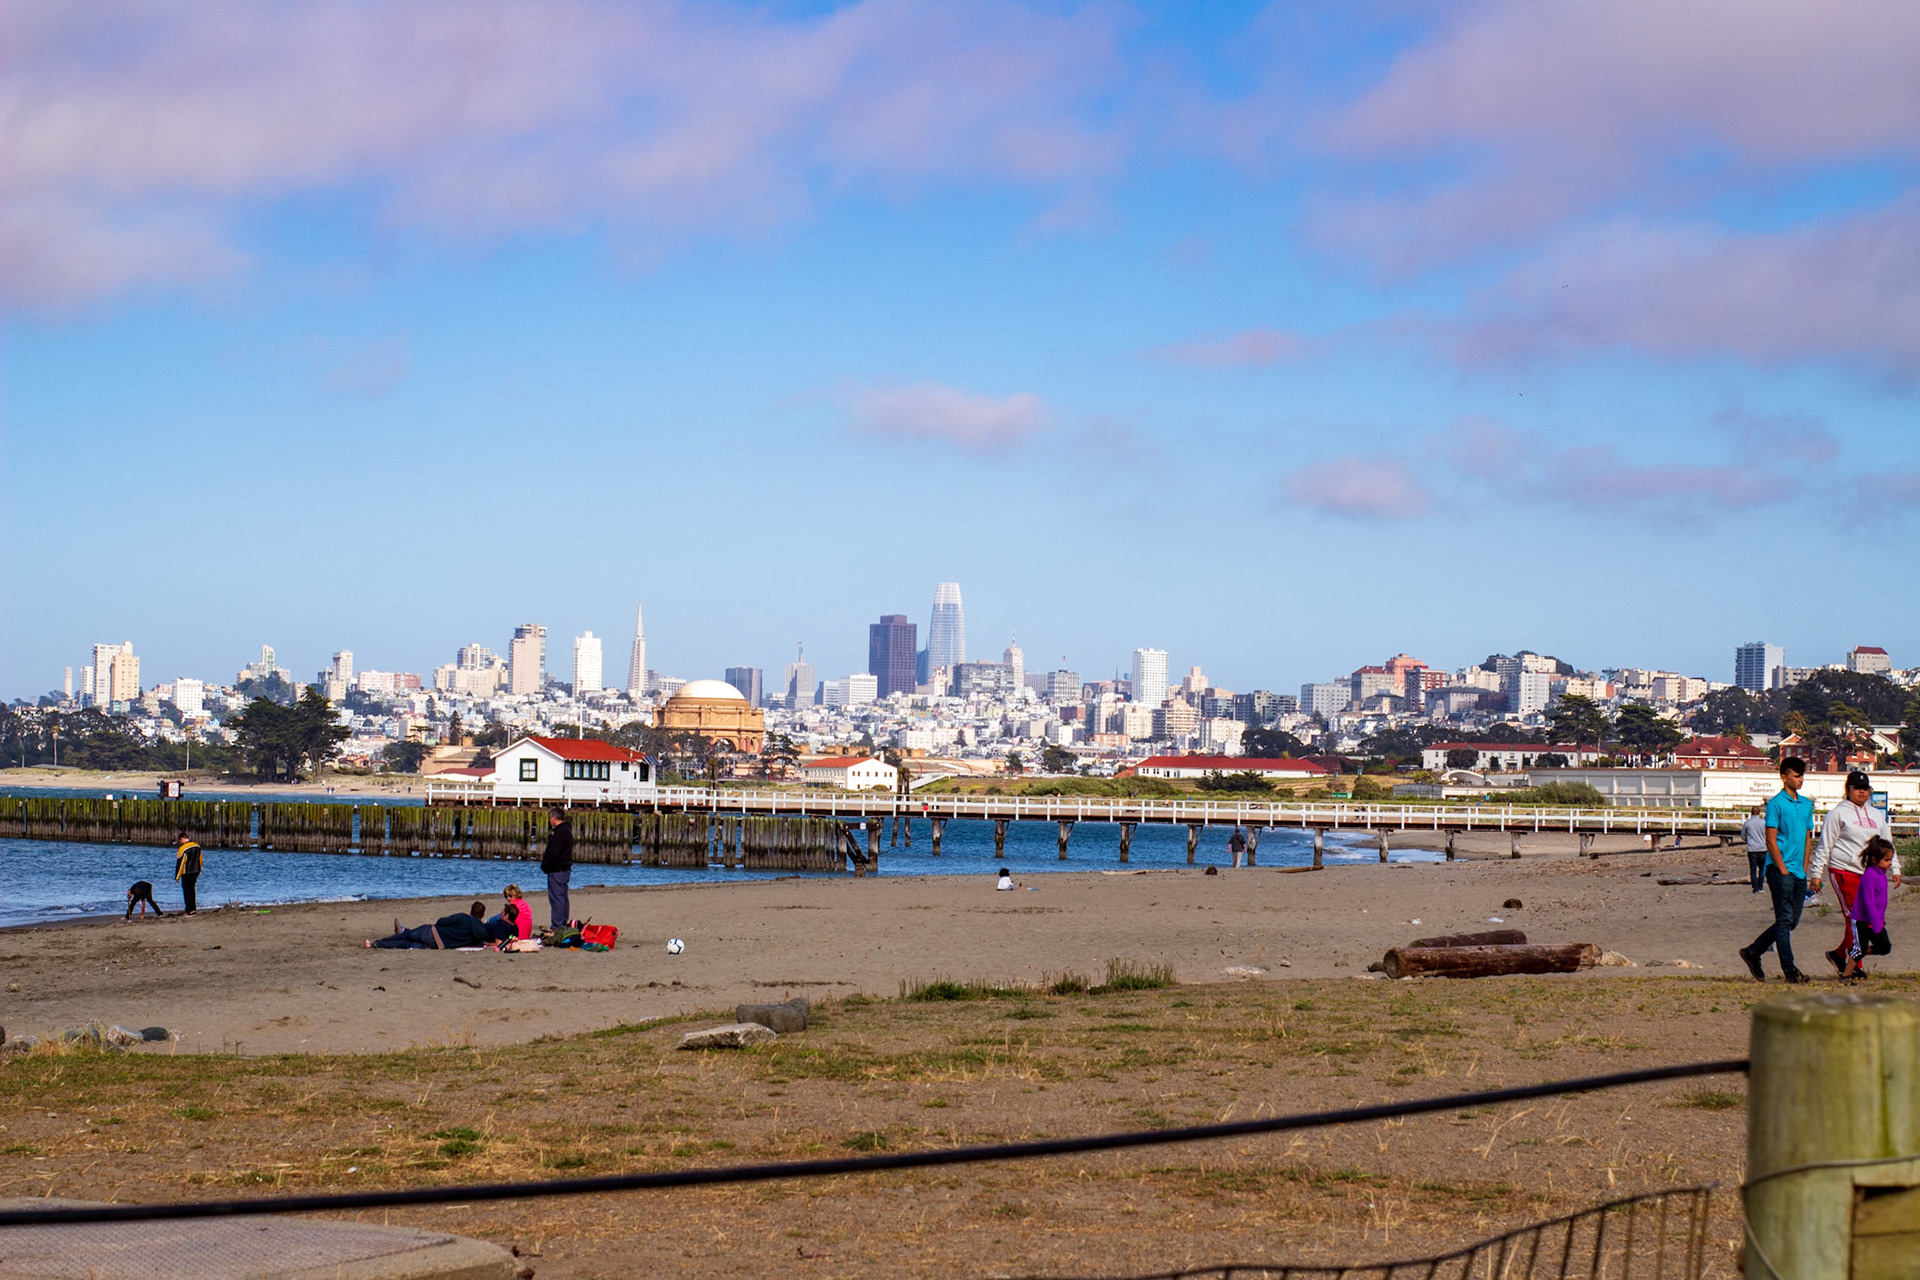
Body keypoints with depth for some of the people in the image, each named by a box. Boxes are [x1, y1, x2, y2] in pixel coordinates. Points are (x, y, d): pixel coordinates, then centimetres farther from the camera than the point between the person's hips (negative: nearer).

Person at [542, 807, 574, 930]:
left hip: (557, 870, -10)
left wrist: (544, 865, -10)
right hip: (565, 868, 10)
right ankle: (564, 922, 21)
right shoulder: (567, 830, 14)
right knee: (562, 896, 15)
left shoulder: (559, 832, -18)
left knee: (556, 897, -8)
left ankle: (557, 925, -9)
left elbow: (553, 853, -22)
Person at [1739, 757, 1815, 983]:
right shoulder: (1776, 803, -7)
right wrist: (1783, 869, -13)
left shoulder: (1807, 804, 15)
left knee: (1792, 921, 8)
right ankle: (1789, 969, -5)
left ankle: (1753, 952, 20)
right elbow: (1771, 840, -10)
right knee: (1785, 919, -7)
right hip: (1780, 870, -7)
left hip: (1799, 873, 7)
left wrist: (1804, 869, 10)